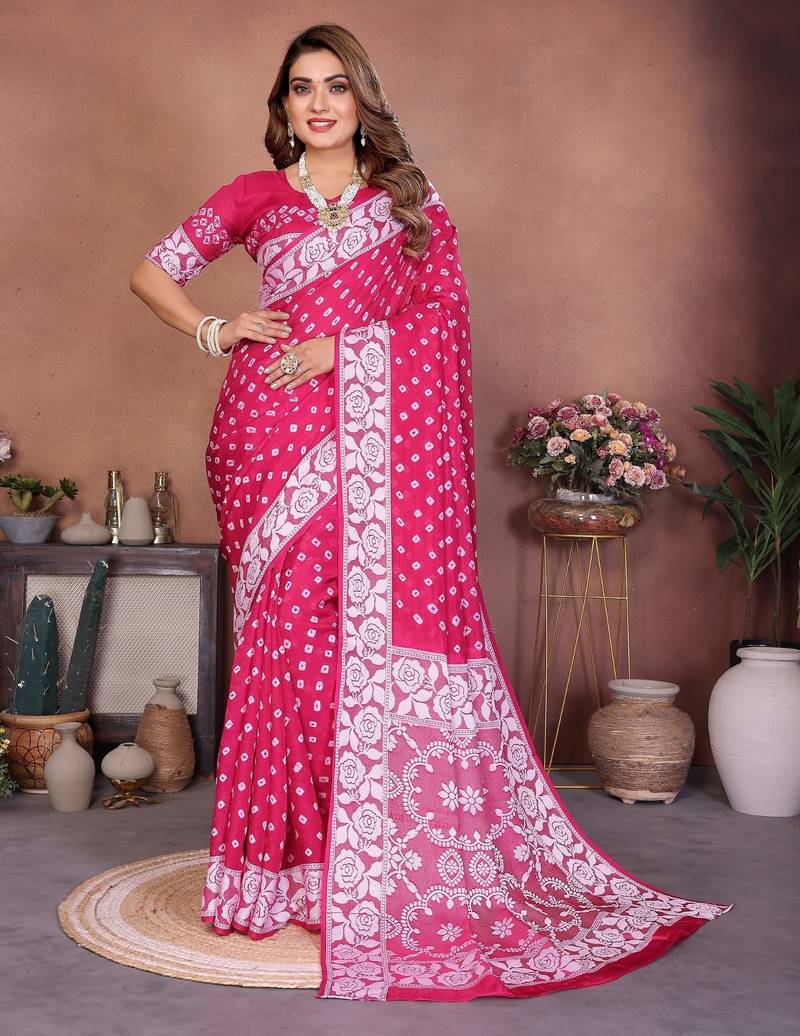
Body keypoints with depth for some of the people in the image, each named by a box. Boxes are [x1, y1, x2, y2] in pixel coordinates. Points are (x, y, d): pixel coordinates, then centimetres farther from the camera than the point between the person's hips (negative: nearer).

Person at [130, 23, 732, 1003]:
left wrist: (343, 345, -9)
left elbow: (445, 312, 2)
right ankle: (289, 854, 7)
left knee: (387, 621, -5)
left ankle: (394, 866, 5)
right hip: (276, 436, 0)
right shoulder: (255, 196, 13)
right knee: (291, 630, -3)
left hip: (380, 444, 0)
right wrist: (216, 331, 1)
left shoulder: (411, 199, 14)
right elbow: (151, 271, 16)